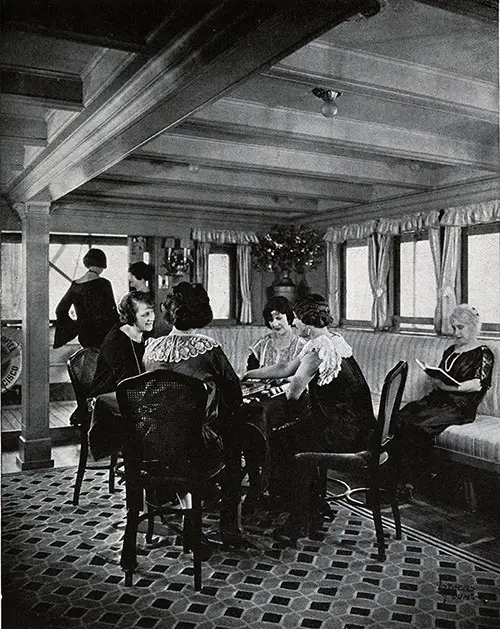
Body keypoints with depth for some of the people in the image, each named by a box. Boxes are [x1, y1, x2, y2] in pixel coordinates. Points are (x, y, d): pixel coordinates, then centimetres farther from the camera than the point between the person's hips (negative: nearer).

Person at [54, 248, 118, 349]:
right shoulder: (104, 284, -12)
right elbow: (111, 313, -8)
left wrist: (77, 326, 16)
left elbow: (60, 311, 11)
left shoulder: (75, 285, 4)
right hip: (101, 337, -7)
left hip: (84, 338, 7)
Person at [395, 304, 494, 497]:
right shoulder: (450, 351, 26)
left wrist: (451, 386, -22)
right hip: (436, 399, 6)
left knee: (422, 425, -33)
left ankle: (411, 483, -24)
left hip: (460, 406, -6)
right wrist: (433, 378, 1)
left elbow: (478, 384, -9)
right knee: (401, 418, -24)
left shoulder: (483, 353, 5)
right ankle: (406, 479, -27)